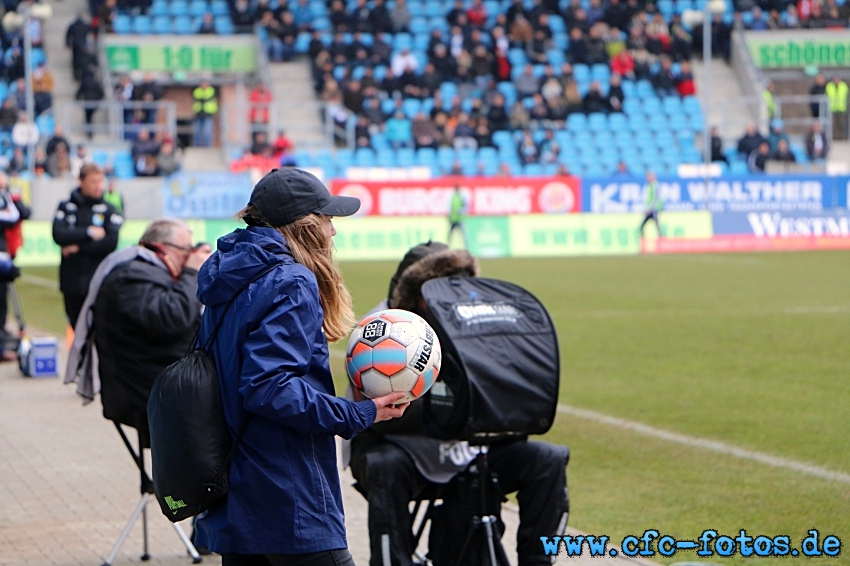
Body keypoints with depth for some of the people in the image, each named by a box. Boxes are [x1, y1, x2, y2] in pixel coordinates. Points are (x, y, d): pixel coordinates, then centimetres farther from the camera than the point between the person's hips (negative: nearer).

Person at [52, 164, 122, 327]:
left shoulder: (108, 210, 1)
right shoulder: (67, 207, 6)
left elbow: (111, 242, -11)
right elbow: (59, 234, -9)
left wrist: (79, 247, -10)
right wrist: (89, 232, -10)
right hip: (72, 281, 2)